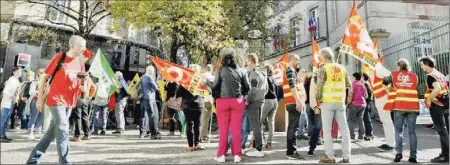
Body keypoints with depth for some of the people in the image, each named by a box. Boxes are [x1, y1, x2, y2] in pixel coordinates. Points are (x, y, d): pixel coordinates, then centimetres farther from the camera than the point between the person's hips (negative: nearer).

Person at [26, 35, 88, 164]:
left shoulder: (81, 61, 4)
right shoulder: (60, 57, -10)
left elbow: (83, 79, 15)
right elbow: (44, 77, -5)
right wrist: (40, 99, -6)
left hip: (70, 101, 6)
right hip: (56, 99, -6)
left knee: (54, 130, 12)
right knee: (62, 130, -10)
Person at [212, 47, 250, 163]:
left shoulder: (221, 70, -3)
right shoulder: (240, 71, 6)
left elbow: (215, 86, -7)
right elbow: (247, 87, 6)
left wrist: (215, 97, 7)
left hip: (223, 101, -2)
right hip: (237, 101, 2)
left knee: (223, 129, 5)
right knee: (236, 128, 7)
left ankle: (221, 155, 11)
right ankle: (237, 155, 11)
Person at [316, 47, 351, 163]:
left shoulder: (323, 69, -6)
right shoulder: (342, 68, 11)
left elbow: (319, 86, -11)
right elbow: (348, 85, 13)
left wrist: (319, 99, -1)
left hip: (327, 102, -5)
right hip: (340, 102, 5)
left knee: (327, 129, 2)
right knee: (344, 129, 9)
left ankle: (330, 156, 3)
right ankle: (346, 156, 11)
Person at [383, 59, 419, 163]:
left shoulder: (394, 74, 8)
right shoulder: (414, 76, 14)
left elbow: (385, 82, 15)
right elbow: (417, 88, 15)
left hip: (399, 106, -1)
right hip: (413, 106, 2)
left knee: (399, 130, 6)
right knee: (412, 131, 6)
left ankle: (399, 152, -7)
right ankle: (413, 156, 5)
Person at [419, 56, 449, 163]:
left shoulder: (430, 76, -13)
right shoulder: (440, 74, 14)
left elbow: (437, 89, -27)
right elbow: (446, 88, 18)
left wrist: (429, 99, -17)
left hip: (436, 105, -9)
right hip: (445, 104, 9)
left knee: (441, 130, -5)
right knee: (445, 129, 13)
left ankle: (445, 155, -1)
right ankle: (446, 153, 20)